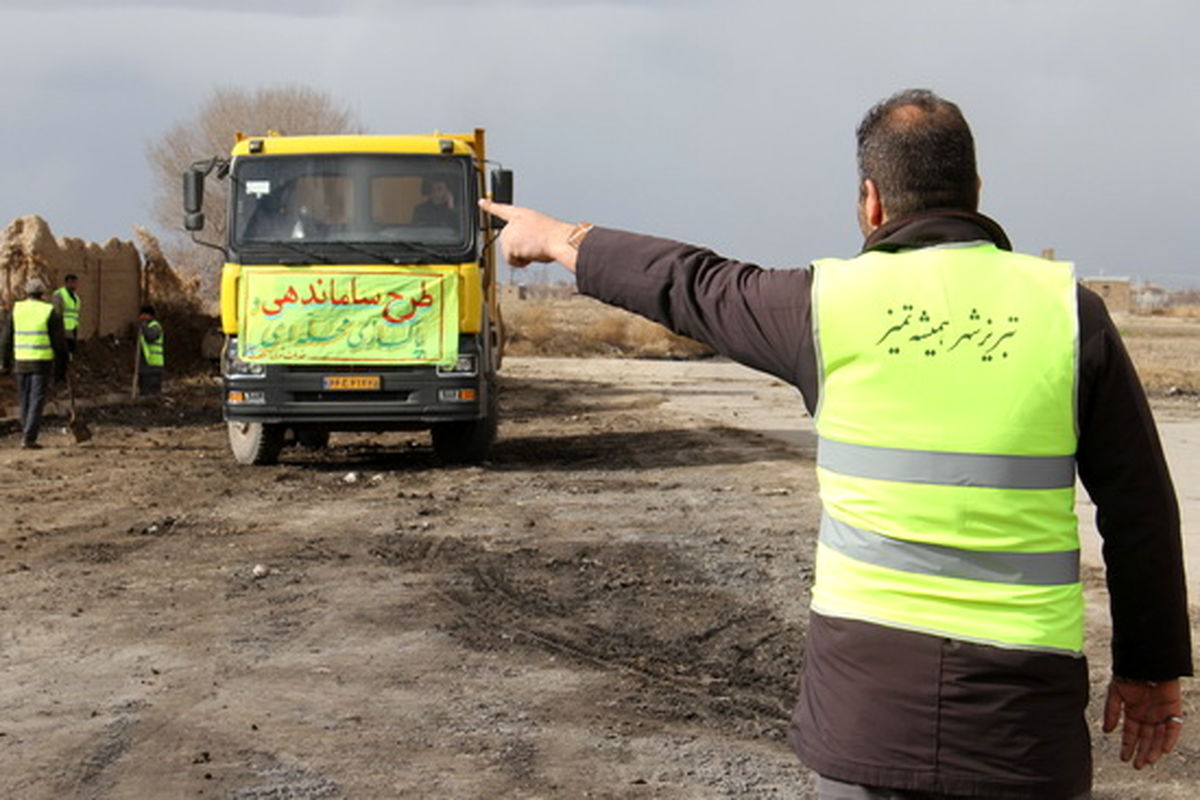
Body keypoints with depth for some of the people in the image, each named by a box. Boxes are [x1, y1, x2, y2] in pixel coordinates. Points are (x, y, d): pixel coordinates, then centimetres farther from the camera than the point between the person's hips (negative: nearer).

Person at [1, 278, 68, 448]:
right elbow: (59, 342, -8)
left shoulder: (16, 310, 1)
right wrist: (61, 367, 0)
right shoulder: (50, 312, -6)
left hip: (21, 362, 3)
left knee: (24, 401, 16)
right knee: (37, 401, -2)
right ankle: (29, 439, -8)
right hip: (42, 363, -3)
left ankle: (27, 433, 22)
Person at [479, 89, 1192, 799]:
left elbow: (685, 285, 14)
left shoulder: (830, 301, -3)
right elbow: (1141, 508, 0)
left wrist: (559, 238, 32)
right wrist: (1152, 666, 12)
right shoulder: (1068, 310, -3)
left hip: (865, 686, 1)